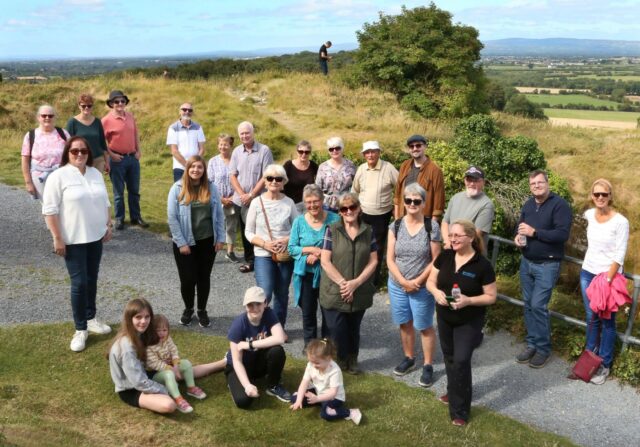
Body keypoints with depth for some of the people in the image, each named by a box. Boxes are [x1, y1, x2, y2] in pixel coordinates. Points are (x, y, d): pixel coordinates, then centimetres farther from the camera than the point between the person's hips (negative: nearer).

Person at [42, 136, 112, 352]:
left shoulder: (96, 173, 7)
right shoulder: (58, 176, -12)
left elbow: (104, 202, 16)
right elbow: (50, 210, -14)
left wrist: (108, 226, 12)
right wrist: (57, 239, -16)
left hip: (96, 237, 6)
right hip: (73, 240, -6)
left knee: (92, 280, 15)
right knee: (79, 283, -4)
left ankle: (90, 319, 30)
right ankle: (80, 329, 7)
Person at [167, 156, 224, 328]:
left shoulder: (211, 188, -1)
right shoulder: (177, 188, -9)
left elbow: (218, 214, 4)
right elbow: (172, 218, -9)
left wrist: (220, 238, 0)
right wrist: (181, 242, -12)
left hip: (207, 241, 2)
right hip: (185, 243, -2)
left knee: (204, 277, 11)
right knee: (187, 278, 3)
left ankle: (202, 311, 28)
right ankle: (188, 309, 28)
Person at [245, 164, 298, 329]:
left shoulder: (289, 203, -2)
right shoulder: (257, 203, -5)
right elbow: (248, 232, -1)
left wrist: (287, 240, -15)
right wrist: (264, 243, -16)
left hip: (286, 255, 2)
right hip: (263, 255, -2)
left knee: (282, 295, 14)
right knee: (265, 294, -14)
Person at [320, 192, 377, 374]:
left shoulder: (368, 232, 3)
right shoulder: (332, 230, -5)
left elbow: (373, 261, 1)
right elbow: (325, 261, -8)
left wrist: (356, 282, -11)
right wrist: (342, 283, -14)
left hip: (359, 293, 2)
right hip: (334, 293, -2)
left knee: (354, 329, 16)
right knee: (337, 330, 0)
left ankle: (352, 361, 34)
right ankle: (340, 361, 22)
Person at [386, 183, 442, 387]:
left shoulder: (431, 227, -11)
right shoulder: (396, 226, -3)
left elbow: (436, 260, -9)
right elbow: (390, 259, -3)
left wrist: (418, 281, -14)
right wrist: (403, 281, -14)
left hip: (422, 286, -3)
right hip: (397, 285, 3)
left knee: (424, 326, 7)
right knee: (404, 323, 17)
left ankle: (428, 366, 21)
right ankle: (409, 358, 36)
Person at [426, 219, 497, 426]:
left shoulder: (482, 265, -19)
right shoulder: (444, 256, -6)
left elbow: (491, 297, -12)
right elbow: (431, 281, 2)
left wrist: (468, 300, -28)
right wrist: (436, 292, -20)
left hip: (469, 322, -5)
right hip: (444, 319, 5)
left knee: (461, 361, -7)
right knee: (449, 358, 19)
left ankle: (460, 410, 7)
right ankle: (454, 392, 43)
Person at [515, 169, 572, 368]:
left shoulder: (559, 204, -13)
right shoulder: (528, 205, 10)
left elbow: (563, 234, -22)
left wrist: (534, 232, -24)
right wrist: (518, 237, -2)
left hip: (547, 265, -7)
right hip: (526, 262, 7)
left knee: (538, 306, -8)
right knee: (528, 305, 10)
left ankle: (543, 348, 6)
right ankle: (532, 344, 21)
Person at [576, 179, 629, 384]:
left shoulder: (620, 221, -15)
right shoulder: (588, 215, 2)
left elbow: (620, 255, -16)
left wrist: (607, 279, -19)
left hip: (609, 276, -5)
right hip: (588, 273, 5)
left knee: (607, 321, 2)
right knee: (591, 318, 14)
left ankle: (604, 365, 11)